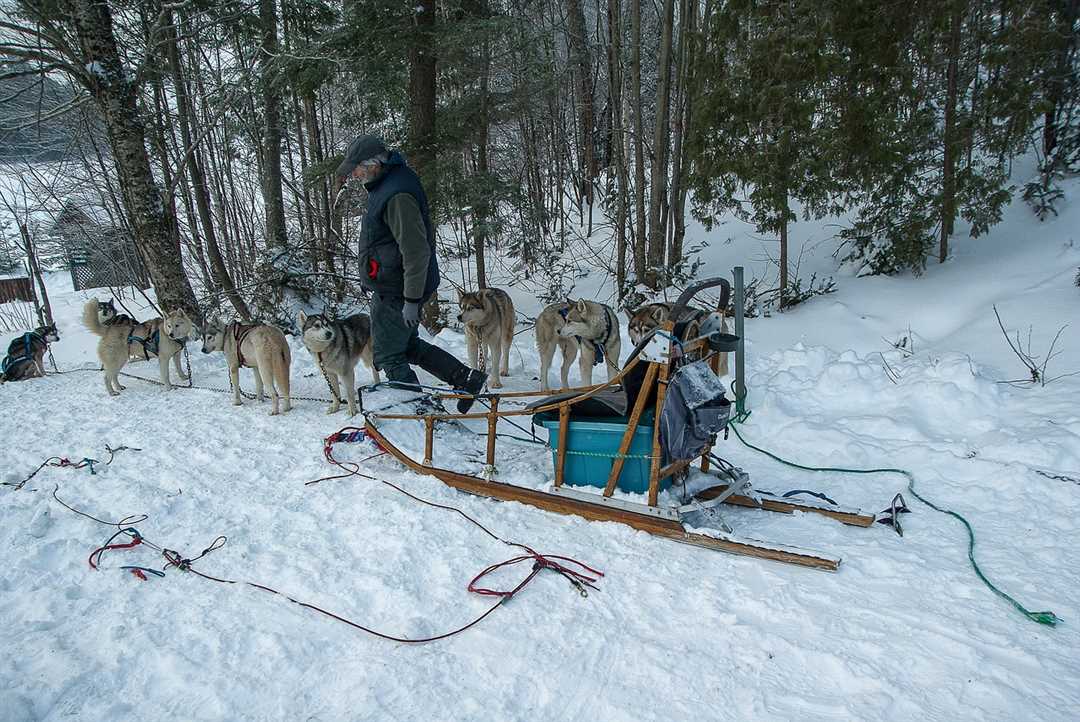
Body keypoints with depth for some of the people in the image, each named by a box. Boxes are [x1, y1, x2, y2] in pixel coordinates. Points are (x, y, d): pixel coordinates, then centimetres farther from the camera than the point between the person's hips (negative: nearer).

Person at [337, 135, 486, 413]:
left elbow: (417, 251, -27)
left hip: (395, 291, -10)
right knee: (408, 345, 21)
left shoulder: (398, 196, -24)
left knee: (388, 356, 2)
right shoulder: (385, 186, 9)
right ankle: (466, 379, 23)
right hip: (391, 287, 10)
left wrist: (412, 300, -25)